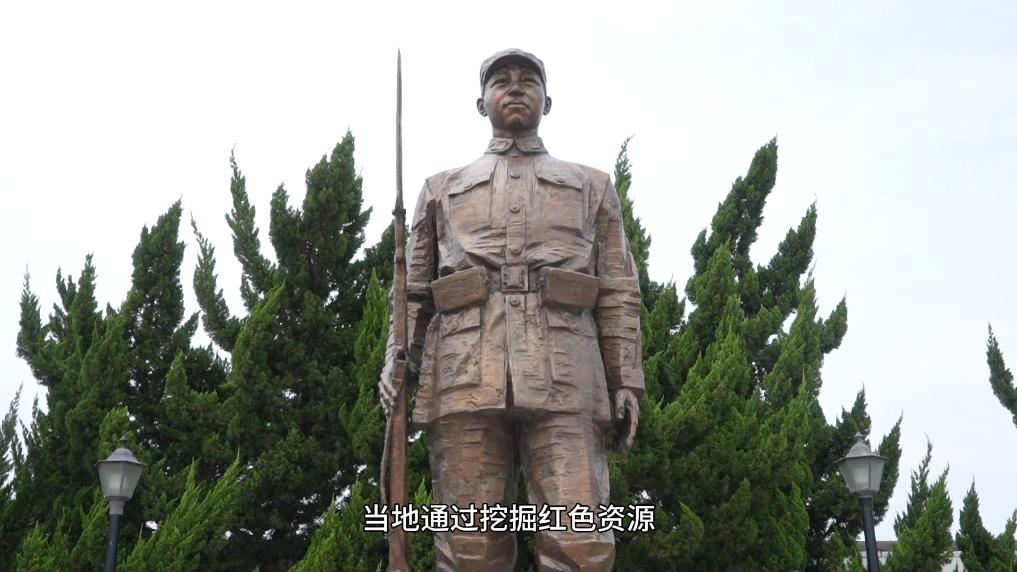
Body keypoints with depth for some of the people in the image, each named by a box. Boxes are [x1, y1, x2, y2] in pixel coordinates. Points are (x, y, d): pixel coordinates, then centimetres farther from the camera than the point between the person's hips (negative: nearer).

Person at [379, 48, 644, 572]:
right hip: (464, 375, 1)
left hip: (564, 379, 0)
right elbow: (413, 288, 20)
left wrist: (626, 381, 4)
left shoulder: (592, 186, 24)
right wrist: (396, 360, 2)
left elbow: (619, 293, 16)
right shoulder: (443, 188, 25)